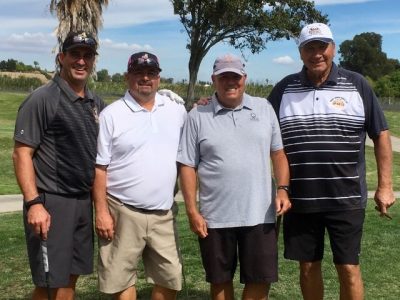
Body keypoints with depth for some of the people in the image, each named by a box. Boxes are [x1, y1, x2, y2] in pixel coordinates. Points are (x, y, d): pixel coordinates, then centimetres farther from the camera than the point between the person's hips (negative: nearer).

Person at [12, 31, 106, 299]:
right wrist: (33, 203, -20)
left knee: (71, 278, 13)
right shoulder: (42, 99, -10)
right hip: (50, 202, -6)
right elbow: (22, 154, -13)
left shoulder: (96, 104, 10)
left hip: (84, 202, 6)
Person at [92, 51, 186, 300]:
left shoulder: (177, 110, 5)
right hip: (123, 212, -3)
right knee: (122, 279, 8)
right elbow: (99, 167, -5)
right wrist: (101, 211, -8)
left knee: (170, 278, 12)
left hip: (164, 213, 3)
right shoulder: (111, 114, -5)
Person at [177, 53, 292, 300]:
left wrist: (283, 189, -4)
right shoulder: (198, 116, -1)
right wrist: (192, 211, -7)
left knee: (260, 278, 8)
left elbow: (278, 153, 10)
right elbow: (187, 166, -2)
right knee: (220, 279, 14)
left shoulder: (264, 108, 6)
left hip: (259, 214, 1)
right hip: (215, 216, -1)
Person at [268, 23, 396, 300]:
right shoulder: (285, 89, 4)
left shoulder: (356, 85, 0)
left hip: (346, 199, -2)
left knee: (348, 268, 4)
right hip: (300, 199, 2)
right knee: (308, 266, 13)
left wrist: (385, 186, -1)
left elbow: (381, 134, 2)